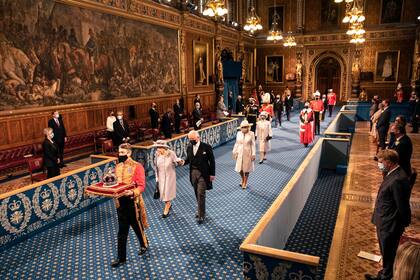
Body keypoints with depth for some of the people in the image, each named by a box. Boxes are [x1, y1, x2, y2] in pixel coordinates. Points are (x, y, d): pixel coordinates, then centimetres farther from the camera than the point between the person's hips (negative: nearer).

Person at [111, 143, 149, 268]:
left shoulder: (137, 167, -14)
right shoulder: (118, 166, 5)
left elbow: (141, 186, -17)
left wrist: (132, 193, -34)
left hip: (133, 202, -5)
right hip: (120, 202, 5)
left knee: (137, 226, 15)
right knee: (122, 231, 11)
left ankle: (144, 244, 42)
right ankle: (121, 258, 23)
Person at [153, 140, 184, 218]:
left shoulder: (171, 154, -17)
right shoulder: (157, 154, -7)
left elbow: (176, 162, -10)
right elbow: (156, 167, 3)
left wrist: (179, 161, -34)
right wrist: (157, 178, 7)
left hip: (170, 176, -4)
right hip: (161, 176, 4)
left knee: (167, 192, 1)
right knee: (162, 192, 11)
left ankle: (166, 210, 15)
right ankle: (169, 205, 38)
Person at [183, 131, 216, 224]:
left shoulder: (206, 147, -12)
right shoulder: (189, 147, 2)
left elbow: (212, 161, -8)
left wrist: (212, 174, -8)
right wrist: (183, 162, -10)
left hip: (203, 174, -5)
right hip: (193, 173, 5)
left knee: (201, 194, -7)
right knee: (197, 194, 16)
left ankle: (201, 215, 2)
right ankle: (201, 210, 34)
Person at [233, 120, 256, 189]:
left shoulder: (251, 134, -11)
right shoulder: (238, 133, -1)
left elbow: (253, 145, -7)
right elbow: (237, 143, 7)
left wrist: (253, 154, -9)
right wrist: (234, 152, 8)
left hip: (248, 154, -3)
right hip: (240, 153, 3)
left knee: (247, 168, 9)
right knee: (239, 168, 7)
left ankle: (245, 182, 28)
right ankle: (242, 179, 36)